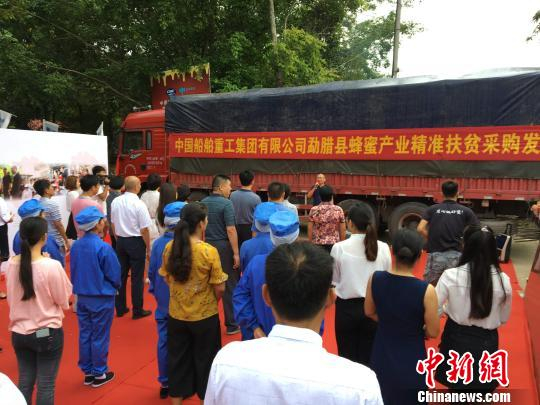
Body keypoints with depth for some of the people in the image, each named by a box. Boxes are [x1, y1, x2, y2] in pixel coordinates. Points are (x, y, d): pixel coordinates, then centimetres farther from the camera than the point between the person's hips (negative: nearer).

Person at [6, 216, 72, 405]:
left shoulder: (11, 264, -6)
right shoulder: (52, 265, -22)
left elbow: (10, 298, 9)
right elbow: (63, 302, -10)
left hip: (19, 332, 5)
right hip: (47, 333, -5)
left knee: (24, 382, 19)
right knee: (46, 385, 10)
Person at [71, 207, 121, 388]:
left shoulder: (76, 246, -3)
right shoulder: (103, 248, -21)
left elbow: (73, 271, 8)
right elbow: (114, 275, -14)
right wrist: (114, 288, 7)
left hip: (82, 297, 6)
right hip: (102, 298, -6)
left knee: (84, 334, 15)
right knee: (99, 337, 7)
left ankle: (87, 372, 28)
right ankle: (99, 374, 20)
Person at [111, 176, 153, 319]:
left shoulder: (115, 202, 0)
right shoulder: (139, 204, -18)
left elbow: (112, 223, 9)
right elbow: (144, 229, -16)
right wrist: (148, 249, -6)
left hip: (120, 241, 6)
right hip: (136, 242, -5)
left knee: (121, 275, 15)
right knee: (137, 277, 5)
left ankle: (120, 308, 26)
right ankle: (137, 311, 14)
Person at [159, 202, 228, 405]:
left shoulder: (170, 248, -8)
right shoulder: (209, 251, -21)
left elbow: (168, 279, 6)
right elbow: (219, 288, -15)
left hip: (177, 314, 4)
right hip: (205, 316, -3)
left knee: (178, 358, 21)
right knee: (204, 359, 17)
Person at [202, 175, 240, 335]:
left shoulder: (203, 203, 6)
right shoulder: (226, 203, -13)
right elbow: (230, 230, -18)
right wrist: (236, 253, -15)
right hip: (224, 247, -6)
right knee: (229, 286, 4)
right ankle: (231, 324, 11)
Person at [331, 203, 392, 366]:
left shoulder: (339, 248, -13)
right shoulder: (383, 248, -8)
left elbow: (335, 280, -4)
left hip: (347, 307, -1)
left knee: (347, 356, 14)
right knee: (369, 357, 15)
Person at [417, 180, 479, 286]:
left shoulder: (432, 209, 4)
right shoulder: (466, 211, 5)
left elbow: (421, 229, -6)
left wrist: (431, 239, 9)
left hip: (435, 255, 0)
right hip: (455, 256, 0)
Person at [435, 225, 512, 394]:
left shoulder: (450, 275, -18)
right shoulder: (503, 280, -12)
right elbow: (504, 318, 2)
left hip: (456, 340, -1)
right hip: (486, 343, 1)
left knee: (456, 385, 23)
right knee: (480, 394, 21)